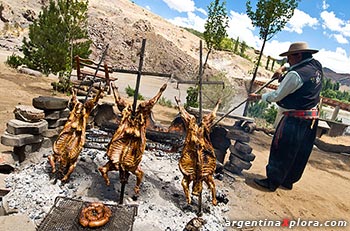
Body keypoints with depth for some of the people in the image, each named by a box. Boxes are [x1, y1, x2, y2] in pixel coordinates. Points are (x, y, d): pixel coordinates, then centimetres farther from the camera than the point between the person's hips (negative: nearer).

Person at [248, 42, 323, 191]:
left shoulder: (295, 75, -20)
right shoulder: (317, 66, 6)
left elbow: (277, 96, -15)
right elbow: (297, 66, 27)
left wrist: (258, 97, -3)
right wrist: (283, 69, 10)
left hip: (295, 119, -9)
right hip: (312, 118, 9)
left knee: (281, 151, 1)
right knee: (300, 154, 15)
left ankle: (272, 182, 11)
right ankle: (288, 181, 30)